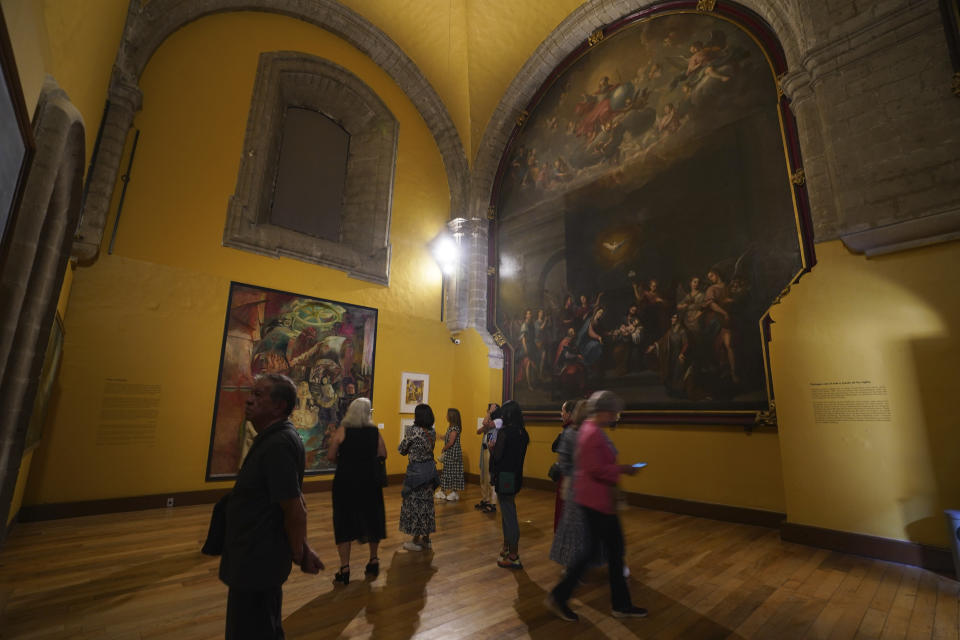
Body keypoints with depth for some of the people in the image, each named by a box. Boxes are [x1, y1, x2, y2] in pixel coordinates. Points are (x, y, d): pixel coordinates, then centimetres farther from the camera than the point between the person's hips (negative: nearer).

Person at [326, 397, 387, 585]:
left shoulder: (342, 430, -8)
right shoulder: (375, 431, -3)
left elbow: (330, 456, -8)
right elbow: (382, 455, -1)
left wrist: (346, 459, 10)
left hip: (345, 480, -2)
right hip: (369, 480, 2)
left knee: (344, 522, 9)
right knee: (371, 518, 18)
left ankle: (345, 569, 11)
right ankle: (373, 561, 31)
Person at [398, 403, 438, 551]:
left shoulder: (413, 430, -17)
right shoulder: (432, 432, 2)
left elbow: (402, 450, -7)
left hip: (416, 471, -6)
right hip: (429, 470, 7)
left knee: (415, 504, 6)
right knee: (427, 503, 15)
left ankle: (416, 541, 16)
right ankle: (426, 539, 25)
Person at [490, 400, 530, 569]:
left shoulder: (504, 432, -19)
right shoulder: (523, 432, 4)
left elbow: (497, 456, -19)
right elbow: (519, 454, 11)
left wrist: (492, 446, 0)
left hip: (504, 477, -8)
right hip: (517, 476, 8)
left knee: (508, 513, 0)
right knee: (508, 512, 21)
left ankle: (514, 556, 9)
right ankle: (507, 547, 36)